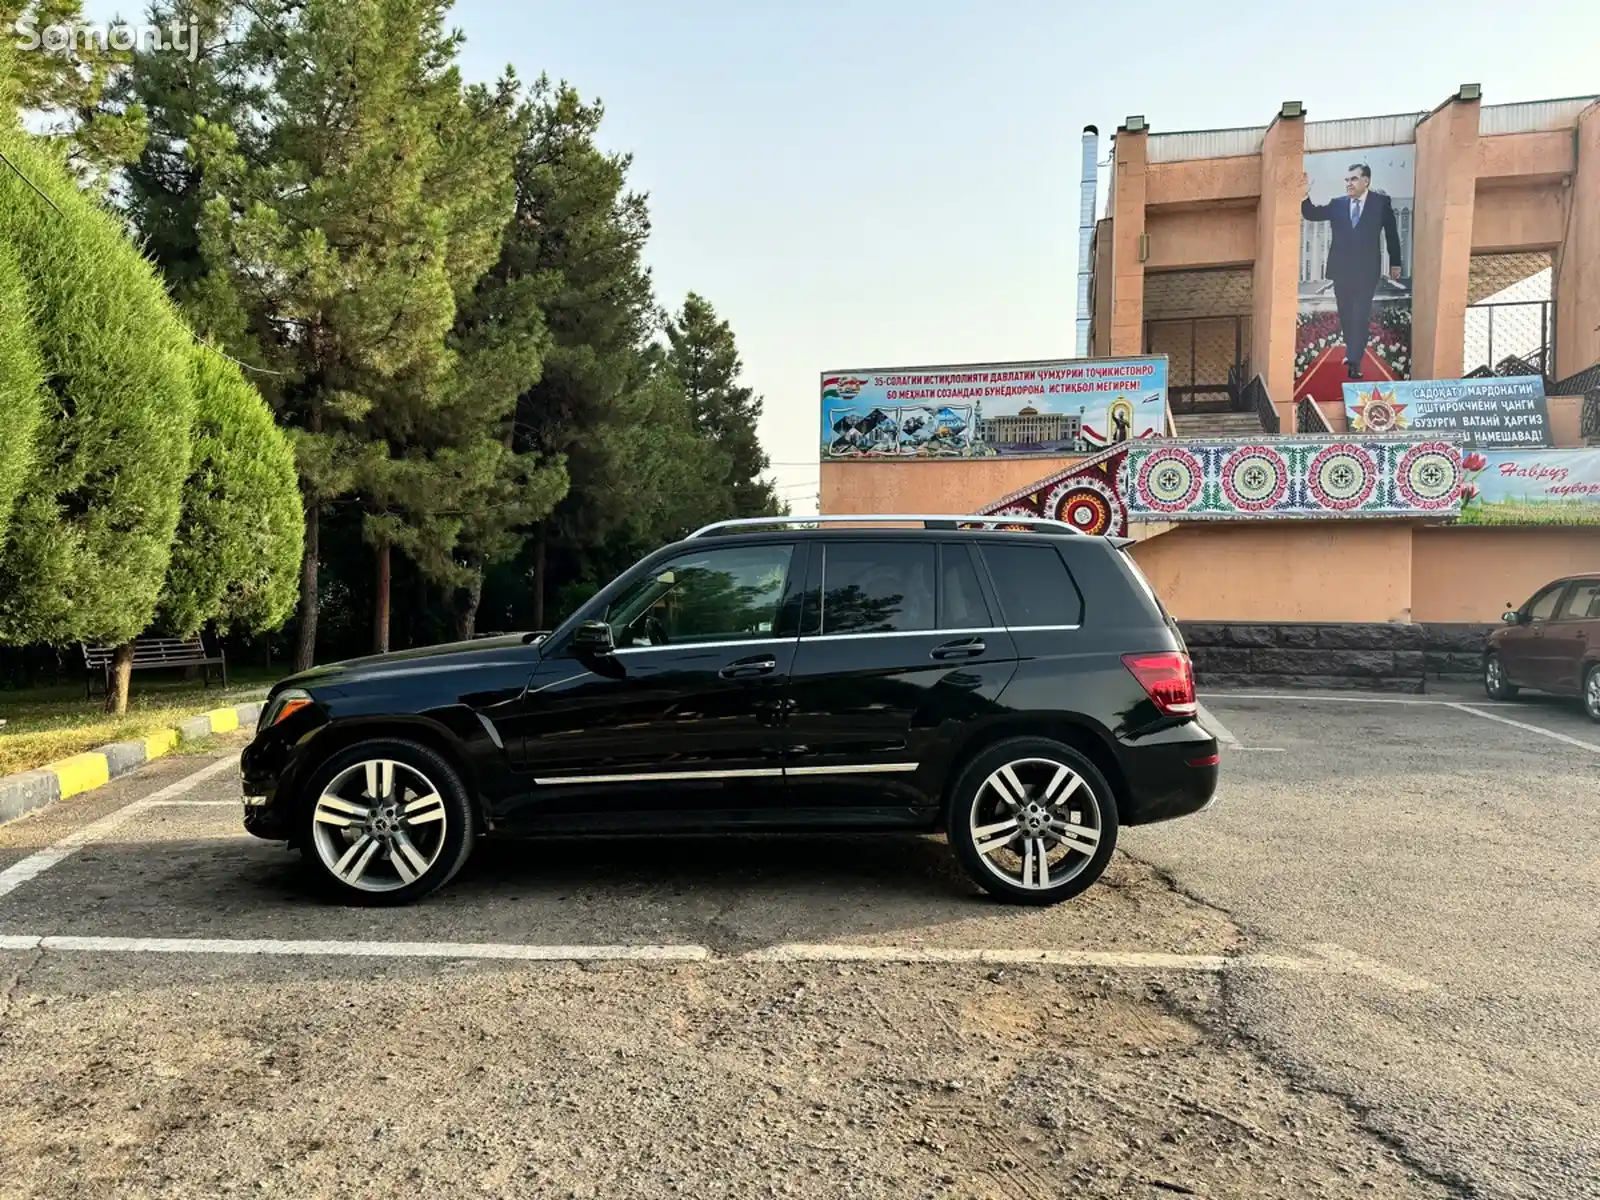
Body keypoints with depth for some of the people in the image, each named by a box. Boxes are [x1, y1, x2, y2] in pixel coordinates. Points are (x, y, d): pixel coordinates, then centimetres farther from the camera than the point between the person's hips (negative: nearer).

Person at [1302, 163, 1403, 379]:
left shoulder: (1381, 202, -1)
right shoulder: (1336, 205, 5)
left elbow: (1391, 232, 5)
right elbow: (1311, 214, -2)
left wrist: (1395, 263, 9)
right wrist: (1305, 196, -21)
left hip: (1366, 270, -3)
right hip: (1341, 270, 3)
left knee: (1360, 317, -7)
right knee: (1345, 315, 13)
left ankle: (1354, 362, -9)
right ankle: (1352, 352, 30)